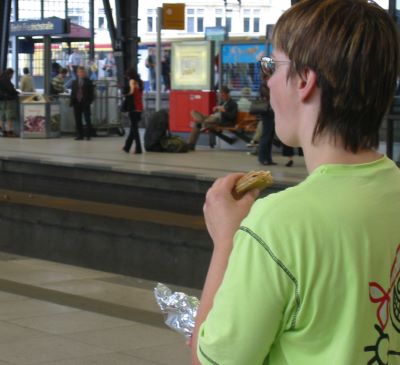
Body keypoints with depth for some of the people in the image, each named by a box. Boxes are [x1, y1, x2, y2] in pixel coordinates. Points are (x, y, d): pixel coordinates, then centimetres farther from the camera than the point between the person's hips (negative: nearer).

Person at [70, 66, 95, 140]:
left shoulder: (88, 82, 2)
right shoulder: (74, 82, 13)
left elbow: (91, 93, 0)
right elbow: (72, 93, 13)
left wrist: (89, 101, -13)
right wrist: (71, 102, 1)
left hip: (85, 103, -4)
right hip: (77, 103, 4)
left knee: (87, 120, -1)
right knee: (78, 120, 4)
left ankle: (88, 135, 3)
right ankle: (79, 135, 10)